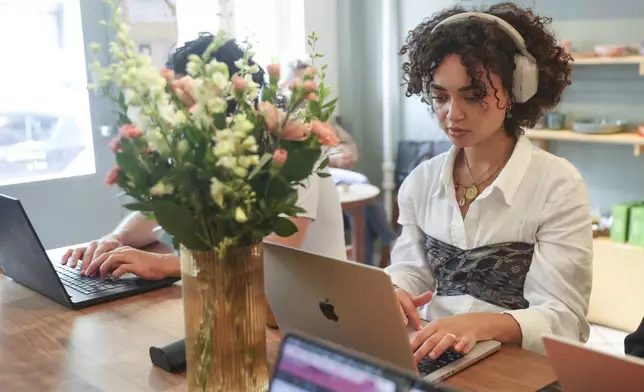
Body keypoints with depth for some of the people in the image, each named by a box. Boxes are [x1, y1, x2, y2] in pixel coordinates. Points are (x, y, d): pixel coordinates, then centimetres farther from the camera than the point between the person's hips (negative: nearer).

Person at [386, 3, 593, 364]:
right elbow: (410, 269, 5)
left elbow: (563, 319, -15)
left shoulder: (558, 186, -11)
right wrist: (391, 292, -19)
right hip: (430, 359, 3)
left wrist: (484, 324, -33)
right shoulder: (421, 180, 5)